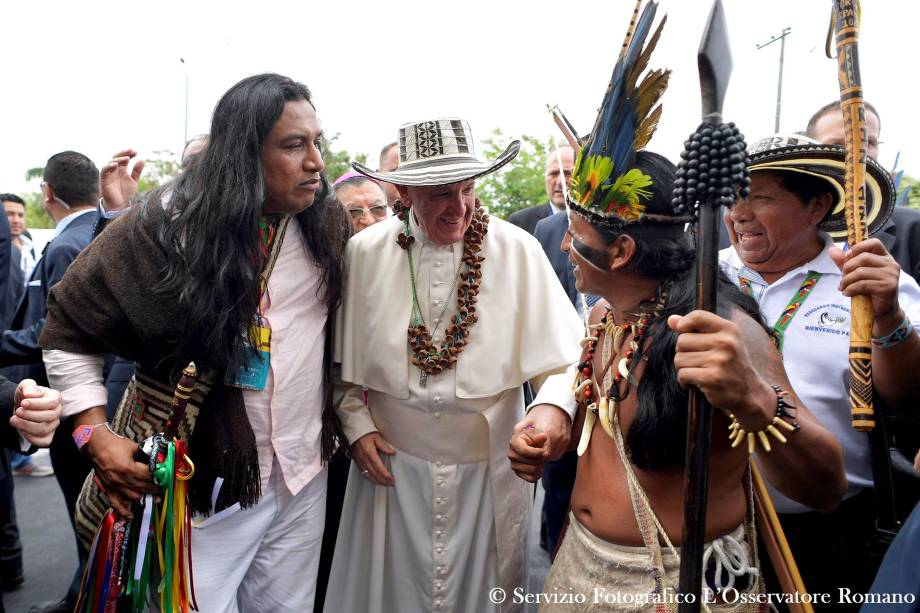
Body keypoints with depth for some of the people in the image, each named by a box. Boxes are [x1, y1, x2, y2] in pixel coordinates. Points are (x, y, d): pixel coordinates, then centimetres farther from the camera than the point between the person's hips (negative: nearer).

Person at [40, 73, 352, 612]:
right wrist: (97, 433, -12)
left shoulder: (329, 223, -3)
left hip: (305, 476, 4)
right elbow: (70, 331, -4)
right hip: (206, 481, -3)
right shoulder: (166, 225, -13)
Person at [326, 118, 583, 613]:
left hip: (488, 468, 0)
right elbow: (342, 357, 5)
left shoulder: (518, 251, -11)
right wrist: (357, 424, -2)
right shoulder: (365, 252, -6)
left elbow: (559, 360, -12)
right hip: (393, 463, 1)